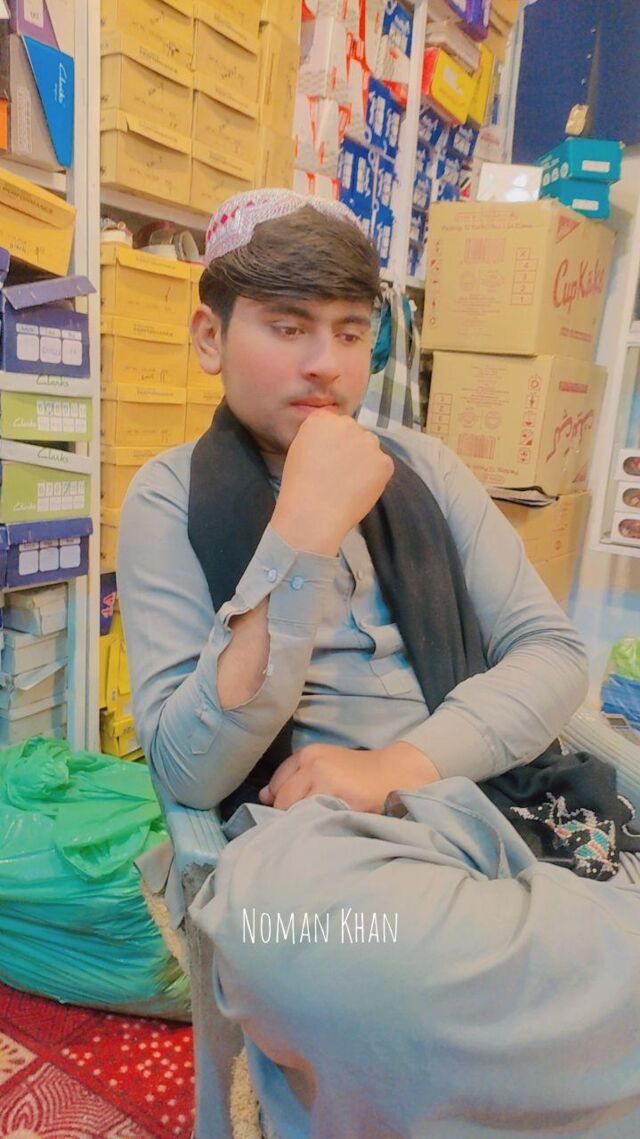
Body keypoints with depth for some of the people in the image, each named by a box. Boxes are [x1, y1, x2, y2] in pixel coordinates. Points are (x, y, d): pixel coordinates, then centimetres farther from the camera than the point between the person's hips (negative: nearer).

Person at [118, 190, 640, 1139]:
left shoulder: (422, 467, 11)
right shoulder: (172, 497, 0)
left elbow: (555, 656, 4)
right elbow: (188, 772, -11)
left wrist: (402, 762, -13)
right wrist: (304, 534, -19)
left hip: (491, 788, 3)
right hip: (312, 824, -2)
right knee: (280, 913, -36)